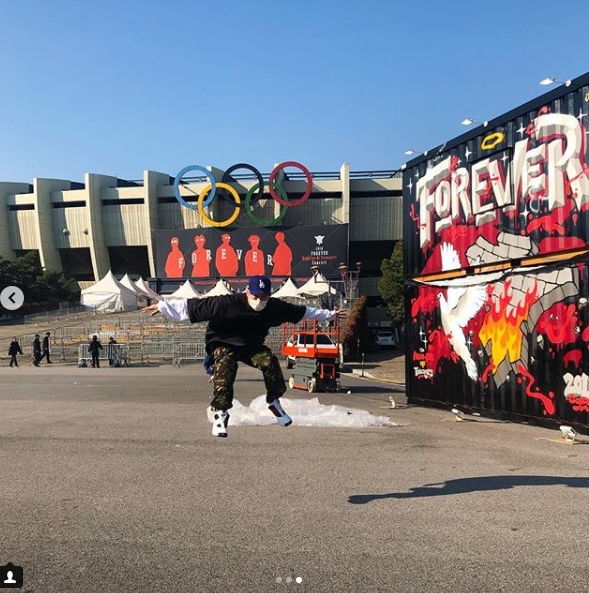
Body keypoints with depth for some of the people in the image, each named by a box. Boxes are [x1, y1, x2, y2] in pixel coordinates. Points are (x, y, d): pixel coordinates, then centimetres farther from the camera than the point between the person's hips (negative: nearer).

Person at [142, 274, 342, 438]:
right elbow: (193, 305, -28)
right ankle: (220, 414, -17)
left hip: (252, 345, 3)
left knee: (269, 361, -21)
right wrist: (162, 306, -31)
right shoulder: (226, 303, -29)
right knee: (225, 370, -29)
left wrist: (328, 314, 5)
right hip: (223, 344, -3)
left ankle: (274, 402, 1)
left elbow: (301, 311, -1)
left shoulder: (275, 307, -15)